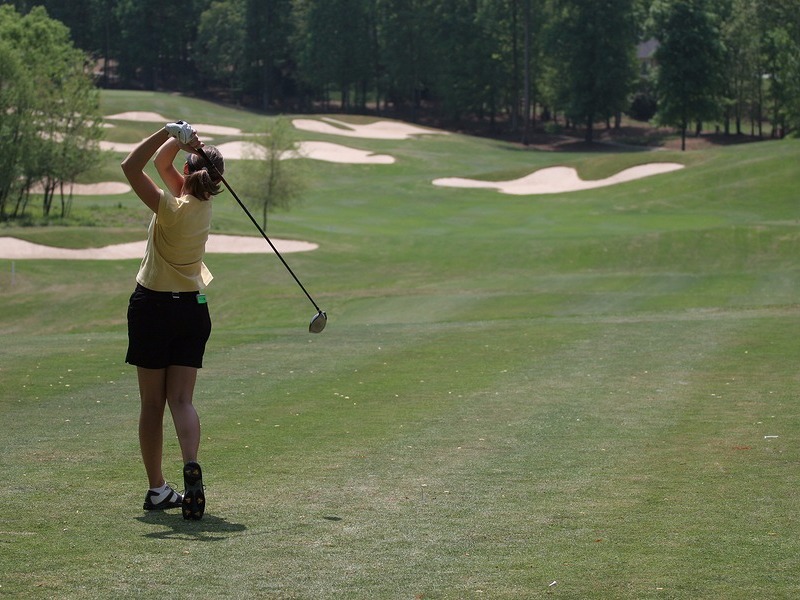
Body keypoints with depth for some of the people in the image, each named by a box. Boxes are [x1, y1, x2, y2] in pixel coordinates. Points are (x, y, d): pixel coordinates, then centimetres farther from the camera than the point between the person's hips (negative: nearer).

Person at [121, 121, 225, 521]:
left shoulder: (171, 208, -18)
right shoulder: (203, 203, 0)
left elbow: (130, 166, -24)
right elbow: (162, 163, 8)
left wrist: (168, 133, -24)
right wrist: (179, 138, -8)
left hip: (152, 307, -4)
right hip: (193, 308, 4)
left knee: (152, 404, 5)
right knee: (181, 400, 0)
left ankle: (157, 489, 7)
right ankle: (191, 465, -25)